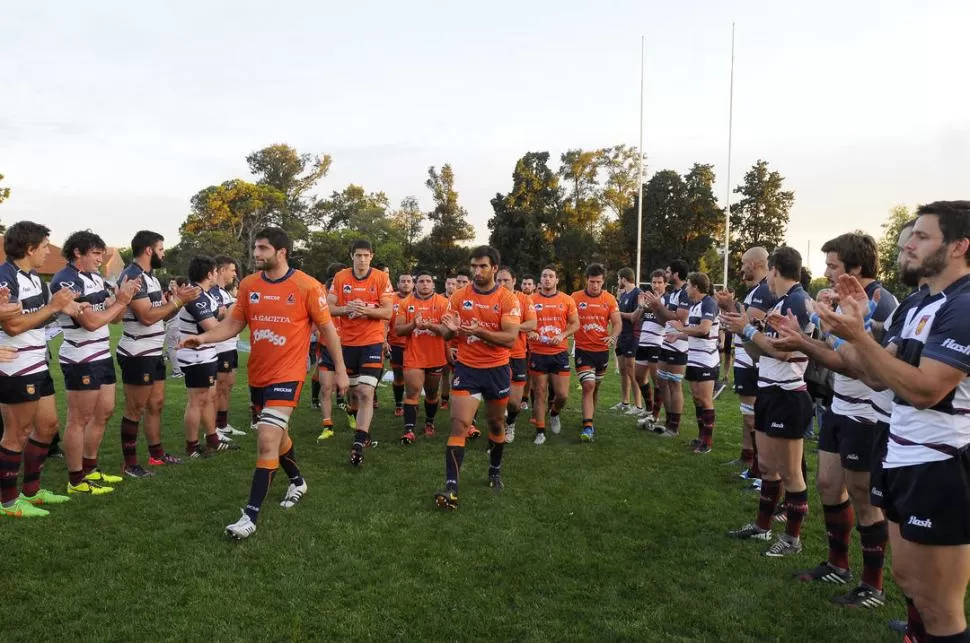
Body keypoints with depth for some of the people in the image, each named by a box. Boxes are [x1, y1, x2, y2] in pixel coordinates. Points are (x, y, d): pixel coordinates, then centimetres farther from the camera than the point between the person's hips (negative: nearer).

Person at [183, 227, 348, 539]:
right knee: (275, 435, 20)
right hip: (257, 374, 6)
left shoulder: (307, 286, -12)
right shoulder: (248, 285, 1)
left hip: (287, 375, -6)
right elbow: (233, 323, 8)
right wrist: (203, 338, -10)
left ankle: (250, 516, -5)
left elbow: (327, 328, -5)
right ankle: (297, 481, 46)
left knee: (267, 440, -13)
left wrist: (340, 369, -2)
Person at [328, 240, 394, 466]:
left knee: (366, 393, -12)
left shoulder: (381, 278, -4)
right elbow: (329, 308, 1)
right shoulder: (340, 277, 2)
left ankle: (359, 444, -11)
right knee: (353, 390, 15)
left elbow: (387, 312, -6)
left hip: (372, 343, -3)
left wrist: (366, 310, -23)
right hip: (347, 342, 3)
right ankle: (363, 431, 35)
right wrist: (347, 308, -18)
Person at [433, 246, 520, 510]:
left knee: (496, 423, 16)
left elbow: (511, 339, -17)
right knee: (459, 424, -11)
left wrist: (479, 331, -30)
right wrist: (451, 329, -21)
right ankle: (451, 488, -13)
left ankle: (495, 472, 39)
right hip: (466, 368, 0)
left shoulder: (508, 299, -8)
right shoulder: (459, 296, -1)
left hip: (497, 369, 0)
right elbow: (446, 335, 4)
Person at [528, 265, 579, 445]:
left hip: (560, 353, 1)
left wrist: (562, 335, -11)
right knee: (540, 394, 4)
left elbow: (575, 324, 6)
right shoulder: (532, 300, 1)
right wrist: (529, 333, -14)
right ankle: (540, 432, 14)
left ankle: (554, 414, 34)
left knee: (562, 394, 0)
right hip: (538, 353, 0)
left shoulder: (567, 300, 2)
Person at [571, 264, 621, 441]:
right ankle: (588, 426, -14)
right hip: (583, 350, -3)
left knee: (596, 387, 16)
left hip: (602, 350, 3)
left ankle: (590, 420, 32)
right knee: (588, 385, -15)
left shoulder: (610, 299, 1)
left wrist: (613, 336, -19)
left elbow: (617, 323, 0)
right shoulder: (575, 297, -5)